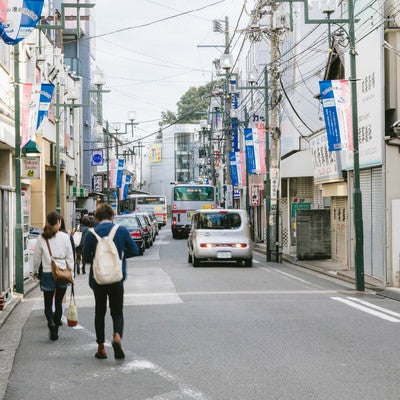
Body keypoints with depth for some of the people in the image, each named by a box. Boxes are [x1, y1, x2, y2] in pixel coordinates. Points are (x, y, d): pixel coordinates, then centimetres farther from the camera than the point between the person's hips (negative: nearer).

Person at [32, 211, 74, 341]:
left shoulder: (41, 239, -5)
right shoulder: (65, 237, -6)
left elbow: (36, 257, 3)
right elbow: (70, 257, -1)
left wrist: (35, 272, 18)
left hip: (47, 274, -1)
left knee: (48, 304, 8)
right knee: (59, 303, 14)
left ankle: (52, 327, -14)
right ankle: (55, 330, 18)